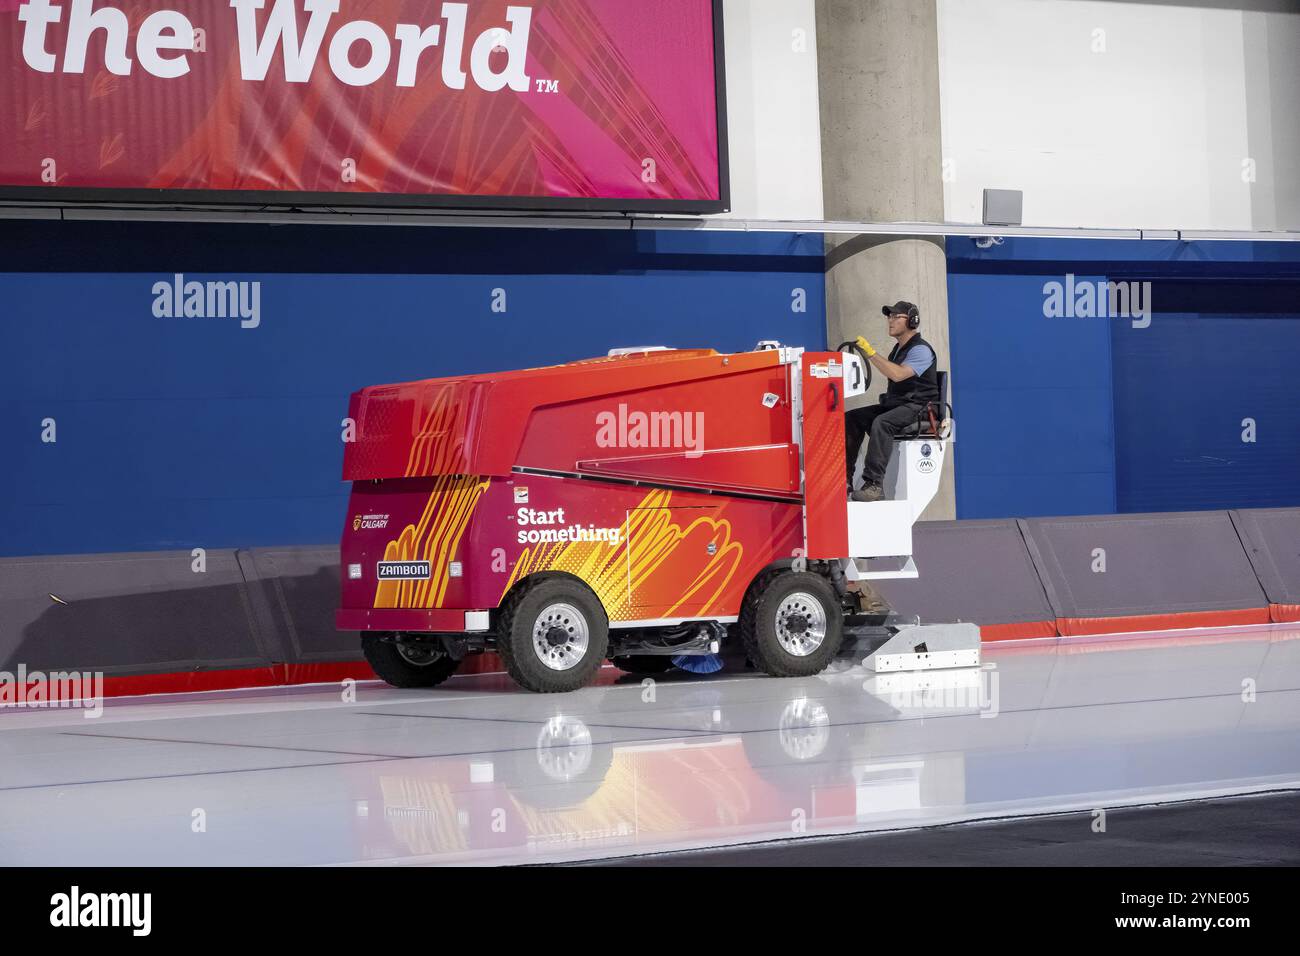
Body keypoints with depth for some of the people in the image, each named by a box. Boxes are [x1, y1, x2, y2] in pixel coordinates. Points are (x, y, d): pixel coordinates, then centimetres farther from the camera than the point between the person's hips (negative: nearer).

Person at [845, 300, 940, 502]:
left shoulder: (921, 350, -10)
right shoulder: (898, 349, 21)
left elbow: (898, 375, -25)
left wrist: (871, 353, -23)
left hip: (917, 407, -9)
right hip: (894, 403, 9)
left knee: (881, 423, -36)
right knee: (851, 418, -7)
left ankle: (874, 484, -42)